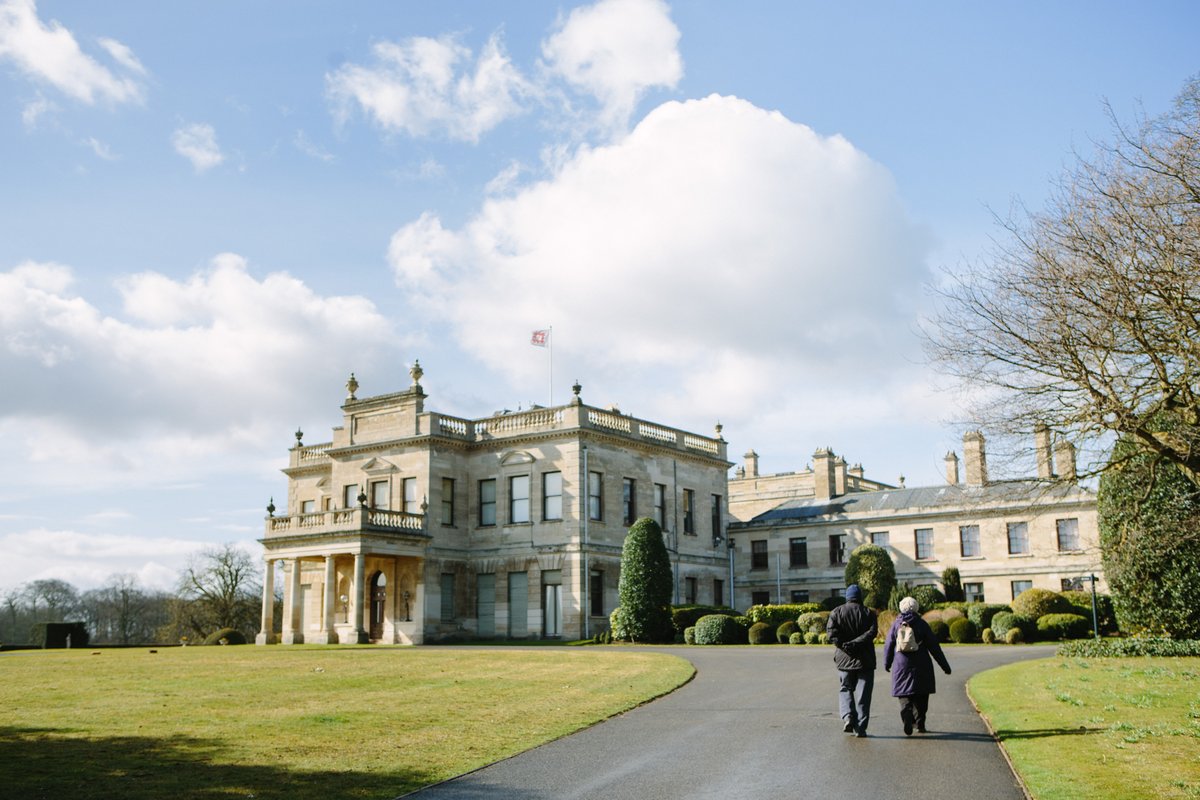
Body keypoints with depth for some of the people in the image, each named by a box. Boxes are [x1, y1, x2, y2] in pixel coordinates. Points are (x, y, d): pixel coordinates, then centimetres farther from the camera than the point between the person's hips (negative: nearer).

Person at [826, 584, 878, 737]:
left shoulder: (836, 612, 4)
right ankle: (860, 728, 2)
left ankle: (848, 716, -8)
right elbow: (872, 632, -14)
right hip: (865, 660, -1)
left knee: (845, 690, 15)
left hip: (844, 659, 1)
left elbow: (831, 632, -12)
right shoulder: (869, 613, 2)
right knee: (863, 694, 4)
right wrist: (855, 643, -18)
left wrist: (843, 644, -13)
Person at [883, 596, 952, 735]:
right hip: (921, 666, 0)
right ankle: (920, 724, 15)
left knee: (904, 695, 1)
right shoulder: (922, 624, 0)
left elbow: (888, 646, 7)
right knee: (921, 696, 13)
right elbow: (934, 646, 0)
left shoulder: (895, 625, 3)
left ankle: (907, 715, -26)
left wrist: (887, 664, 22)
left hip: (901, 666, 0)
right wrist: (944, 665, 6)